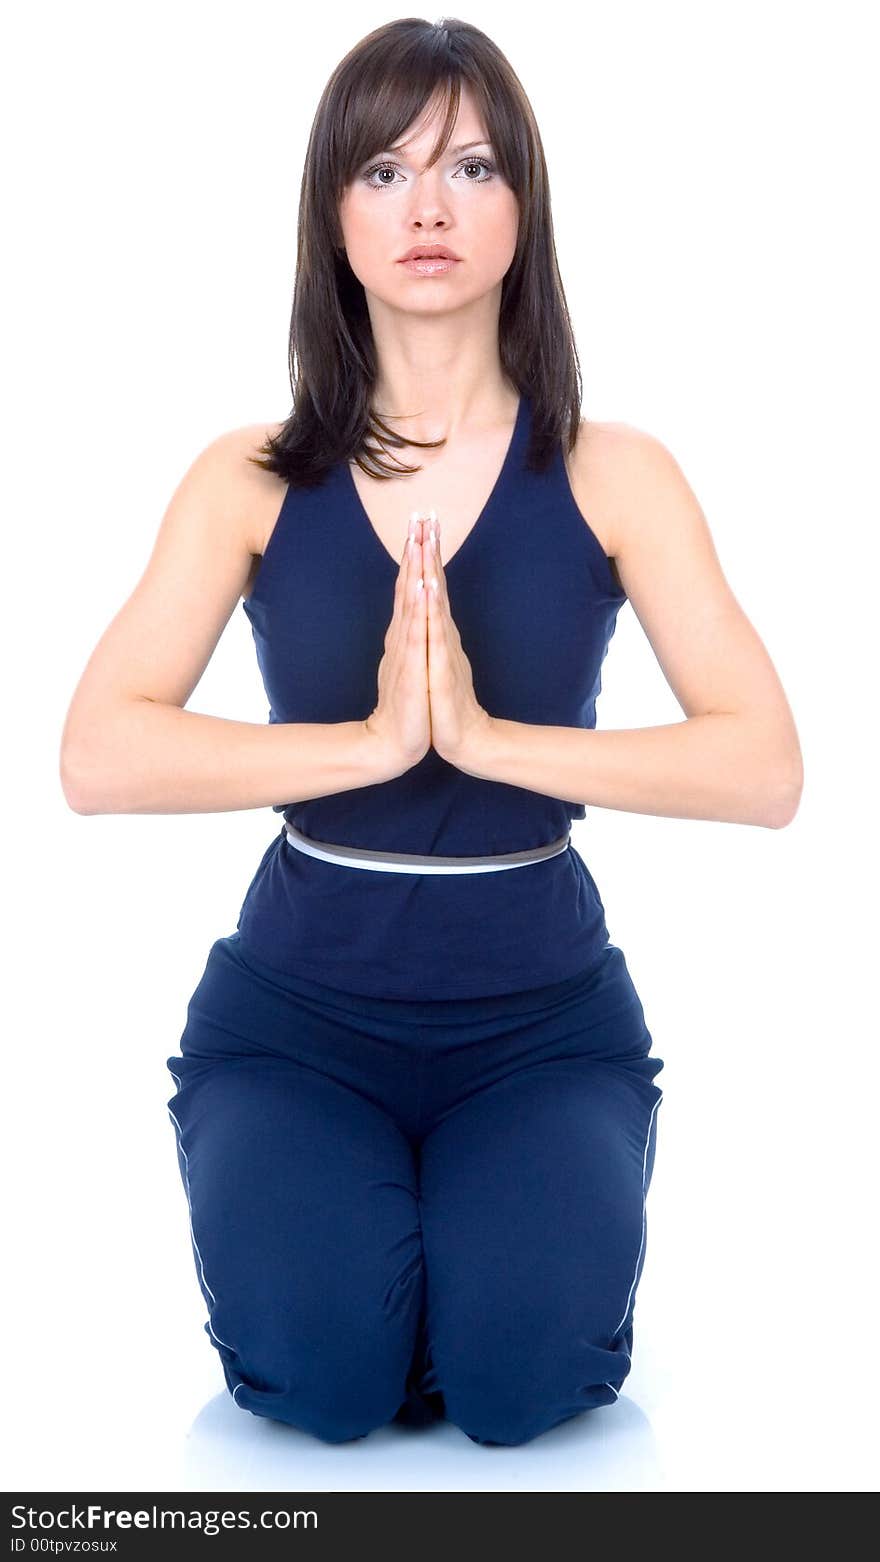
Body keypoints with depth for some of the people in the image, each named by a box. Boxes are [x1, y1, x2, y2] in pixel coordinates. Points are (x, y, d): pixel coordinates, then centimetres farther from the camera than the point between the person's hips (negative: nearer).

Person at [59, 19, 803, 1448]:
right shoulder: (254, 482, -2)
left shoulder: (614, 477, -3)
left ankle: (504, 1200, 12)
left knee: (522, 1376, -21)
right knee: (322, 1372, -21)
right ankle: (365, 1204, 12)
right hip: (300, 1002, 0)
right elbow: (99, 761, -14)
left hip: (542, 1008, 0)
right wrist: (371, 740, -25)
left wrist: (487, 737, -24)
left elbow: (766, 770, -13)